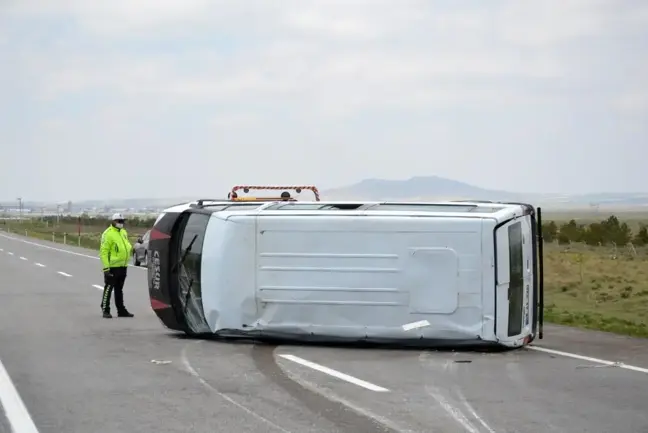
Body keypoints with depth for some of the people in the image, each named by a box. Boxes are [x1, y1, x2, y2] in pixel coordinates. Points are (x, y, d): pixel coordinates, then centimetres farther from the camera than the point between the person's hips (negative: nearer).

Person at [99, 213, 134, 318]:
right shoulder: (108, 234, -13)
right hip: (112, 266, -8)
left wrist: (131, 248, 7)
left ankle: (121, 310, 22)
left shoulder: (123, 232, 13)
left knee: (119, 289, 16)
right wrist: (106, 267, -22)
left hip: (123, 266, 8)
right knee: (108, 288, -3)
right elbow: (104, 251, -17)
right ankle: (105, 310, 3)